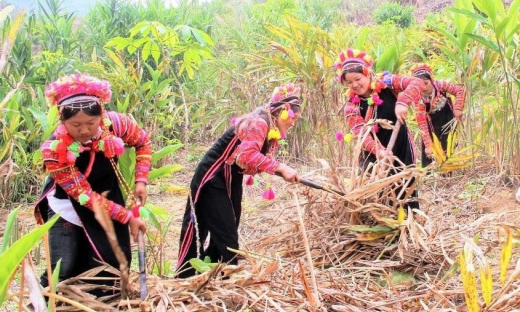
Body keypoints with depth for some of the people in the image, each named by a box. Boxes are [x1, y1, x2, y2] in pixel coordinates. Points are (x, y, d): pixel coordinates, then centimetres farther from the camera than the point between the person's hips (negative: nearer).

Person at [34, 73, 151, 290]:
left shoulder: (114, 123, -24)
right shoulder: (54, 150, -31)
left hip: (107, 204, 3)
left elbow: (143, 143, -1)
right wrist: (127, 217, -25)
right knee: (62, 271, -3)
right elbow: (85, 195, -26)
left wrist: (141, 181, -11)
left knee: (113, 264, 6)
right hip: (67, 210, -3)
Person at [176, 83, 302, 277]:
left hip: (231, 182, 10)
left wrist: (282, 172, -10)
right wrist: (280, 167, -36)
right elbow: (247, 154, -36)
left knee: (225, 235, 14)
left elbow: (254, 162, 4)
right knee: (226, 237, -7)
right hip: (212, 181, -10)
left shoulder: (270, 128, 9)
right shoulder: (259, 122, -20)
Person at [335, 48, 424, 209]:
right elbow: (360, 133, -22)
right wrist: (378, 149, -41)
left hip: (401, 146, 0)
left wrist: (402, 102, -37)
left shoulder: (387, 83, -10)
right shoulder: (352, 106, -10)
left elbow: (417, 83, -19)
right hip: (374, 152, 0)